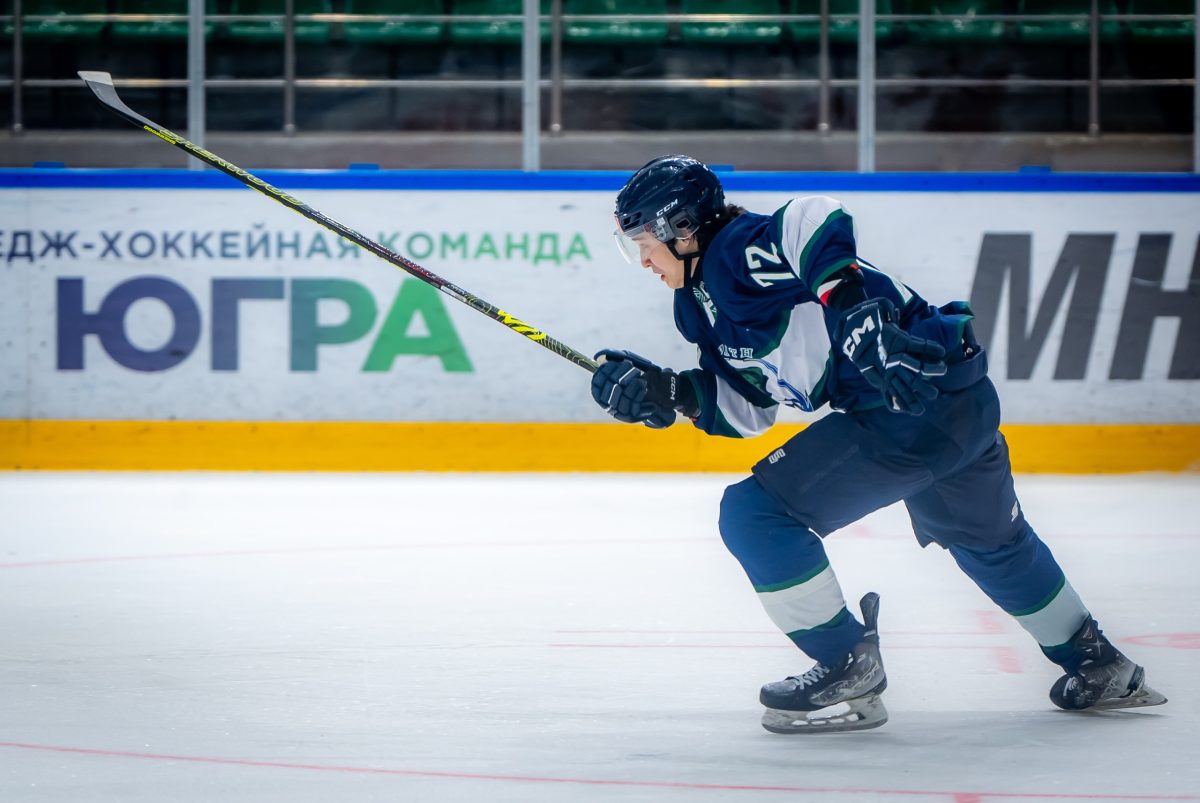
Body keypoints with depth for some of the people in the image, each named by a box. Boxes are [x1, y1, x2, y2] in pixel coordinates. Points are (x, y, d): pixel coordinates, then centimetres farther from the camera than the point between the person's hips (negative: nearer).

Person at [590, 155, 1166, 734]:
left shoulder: (736, 252, -10)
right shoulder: (701, 302, 19)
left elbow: (817, 221, -29)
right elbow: (749, 408, 20)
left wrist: (854, 315, -38)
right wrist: (665, 391, 9)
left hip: (911, 398, -11)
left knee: (754, 513, -9)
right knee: (990, 543, 32)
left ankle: (847, 665, -1)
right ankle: (1098, 666, 47)